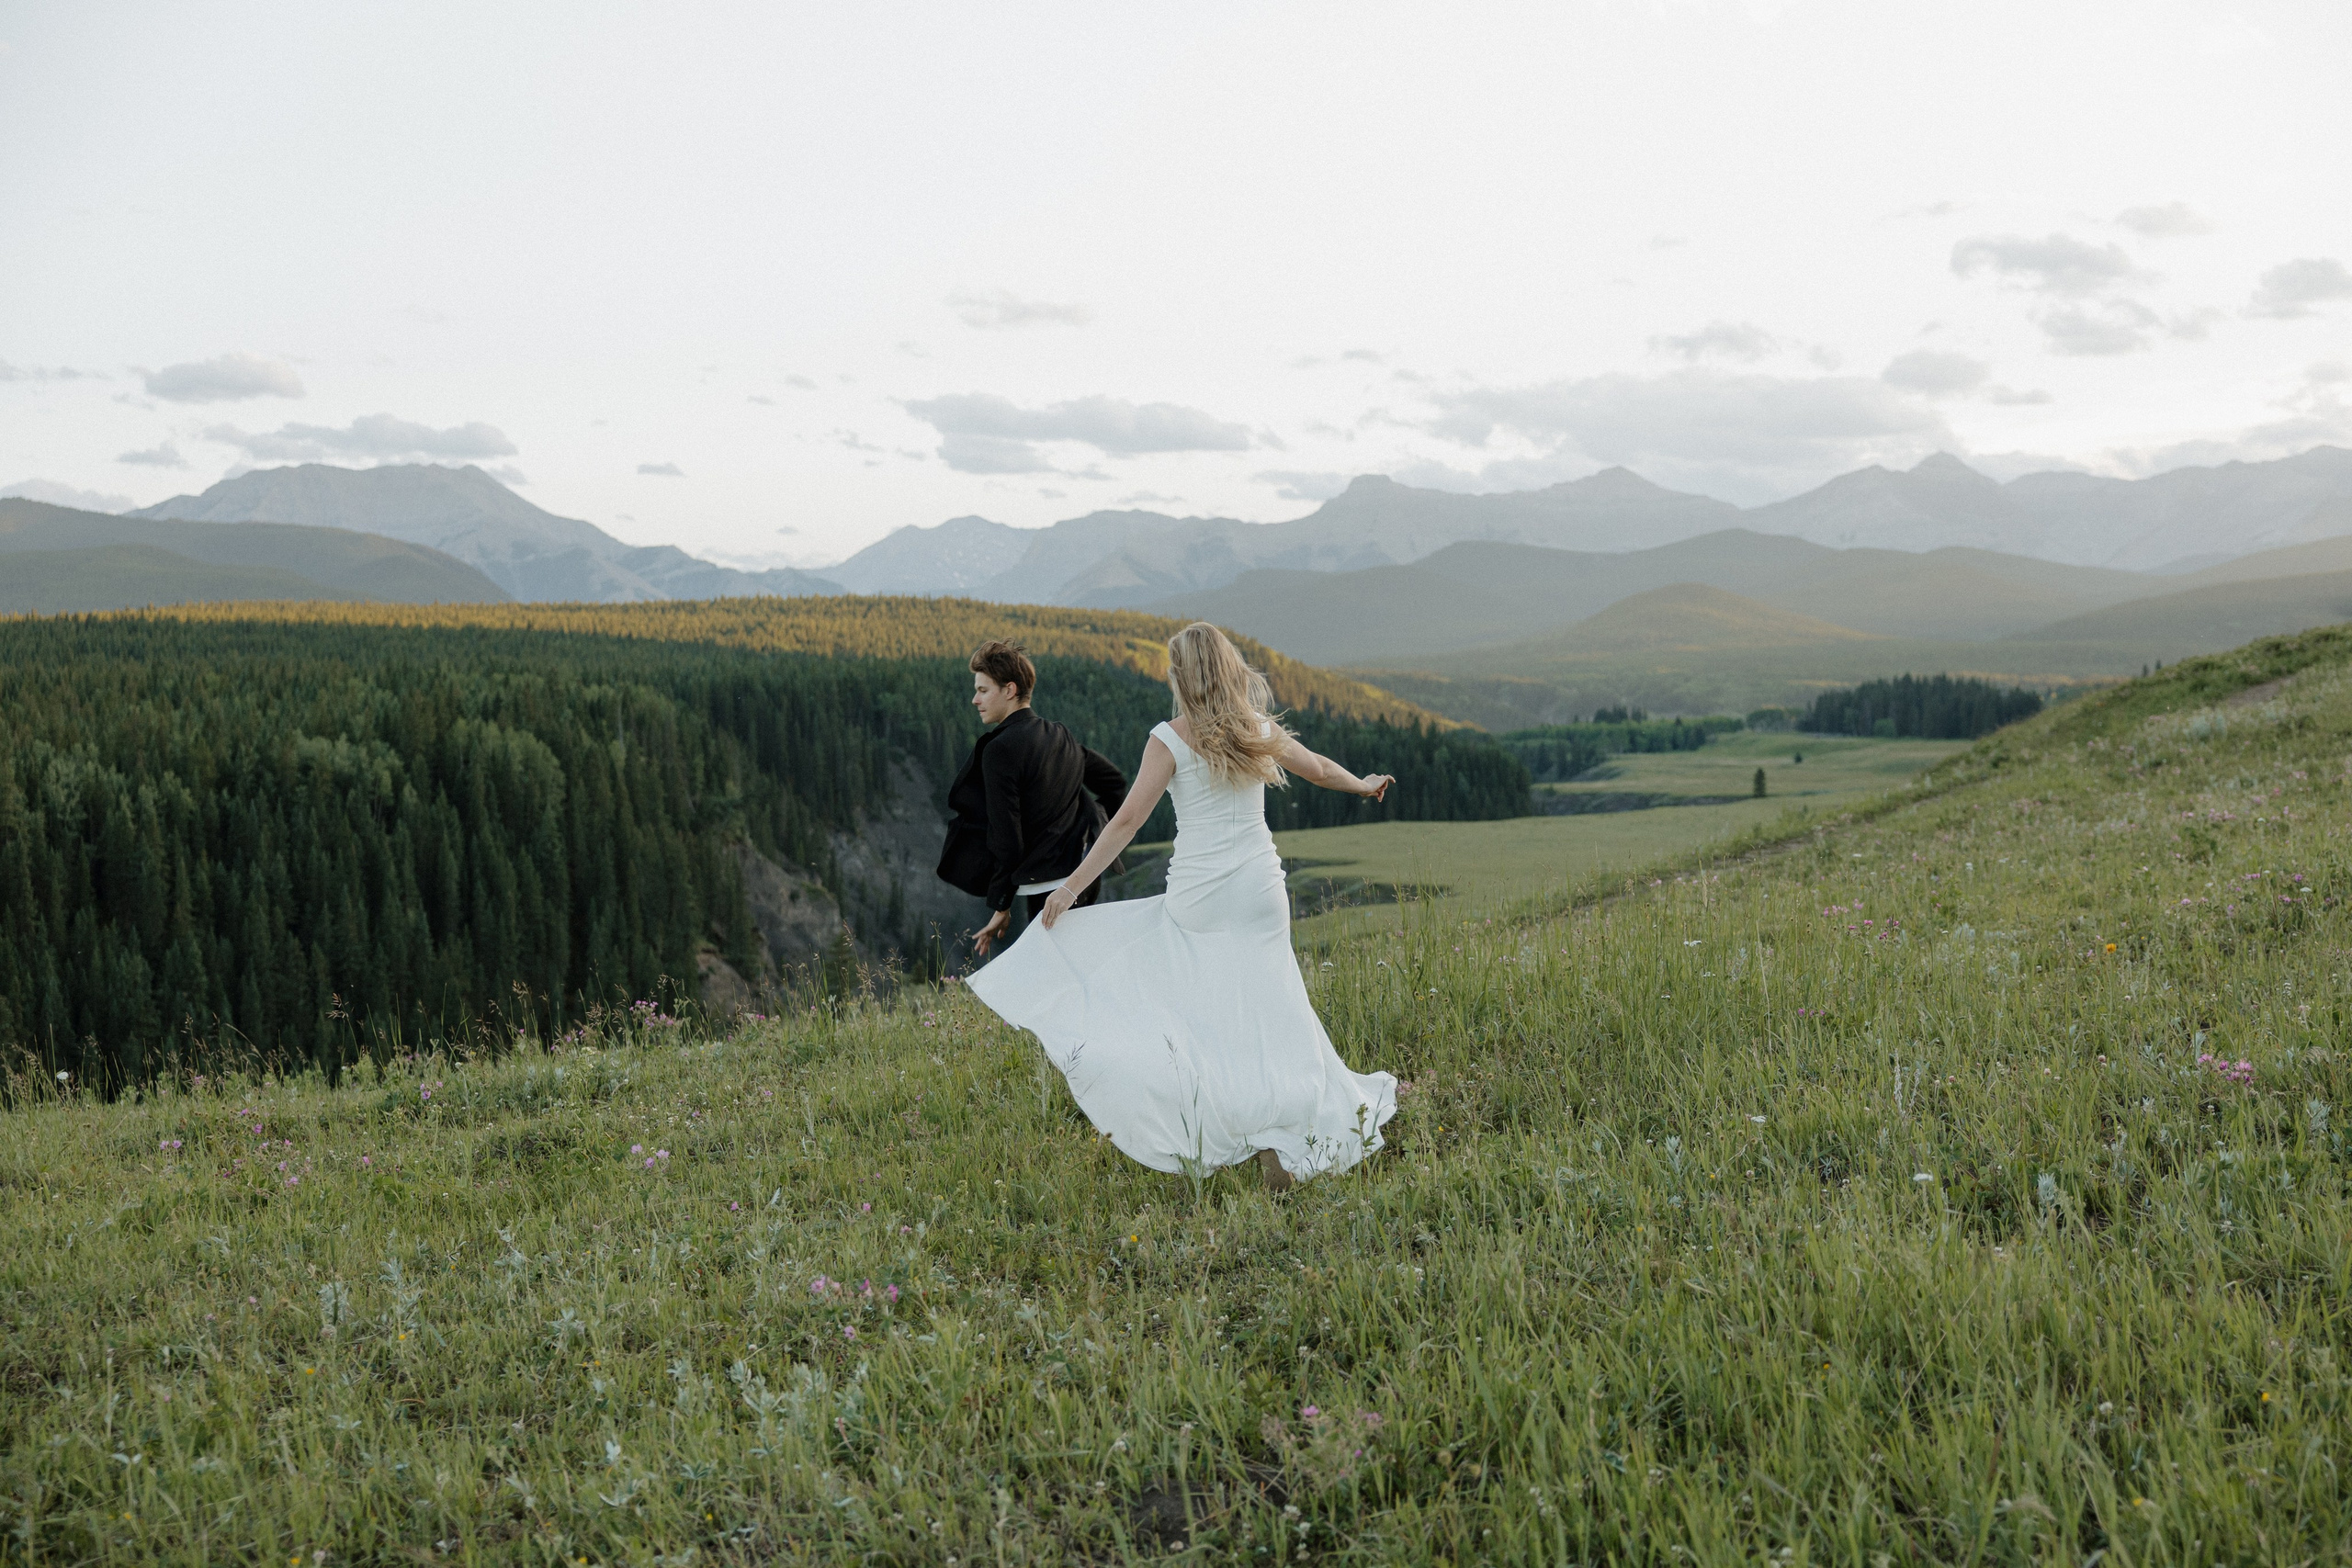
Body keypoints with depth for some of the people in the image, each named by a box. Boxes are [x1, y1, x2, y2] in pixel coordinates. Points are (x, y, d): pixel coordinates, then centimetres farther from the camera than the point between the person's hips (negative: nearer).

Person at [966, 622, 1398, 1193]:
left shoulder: (1170, 740, -9)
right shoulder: (1261, 731, 5)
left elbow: (1127, 819, -12)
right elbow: (1320, 769, 22)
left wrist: (1072, 885, -8)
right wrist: (1363, 786, 43)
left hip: (1199, 898, -4)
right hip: (1260, 893, 4)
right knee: (1268, 1011, 5)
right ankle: (1281, 1140, -3)